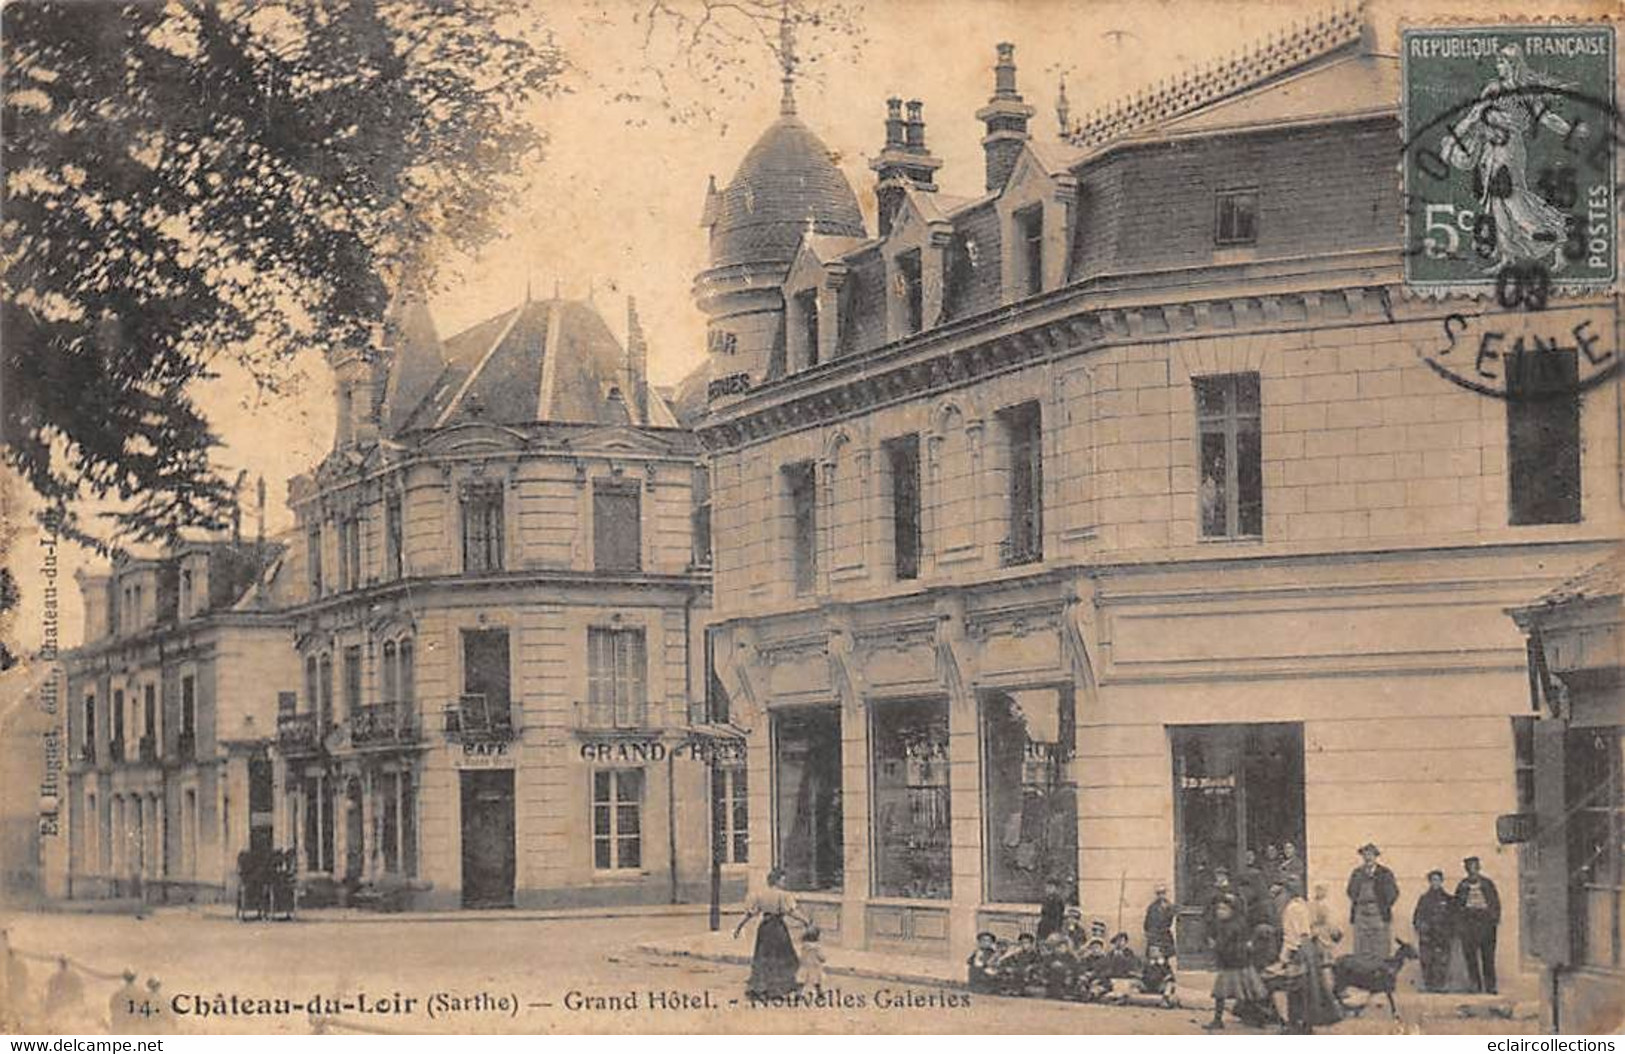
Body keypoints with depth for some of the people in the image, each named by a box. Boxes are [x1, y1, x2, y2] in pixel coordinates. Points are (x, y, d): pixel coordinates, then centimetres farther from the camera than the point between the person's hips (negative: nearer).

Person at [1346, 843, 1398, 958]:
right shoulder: (1356, 873, 13)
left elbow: (1394, 893, 6)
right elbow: (1351, 892, 9)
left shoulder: (1385, 873, 6)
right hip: (1361, 914, 2)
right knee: (1361, 954, -3)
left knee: (1380, 953, -6)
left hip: (1379, 915, -2)